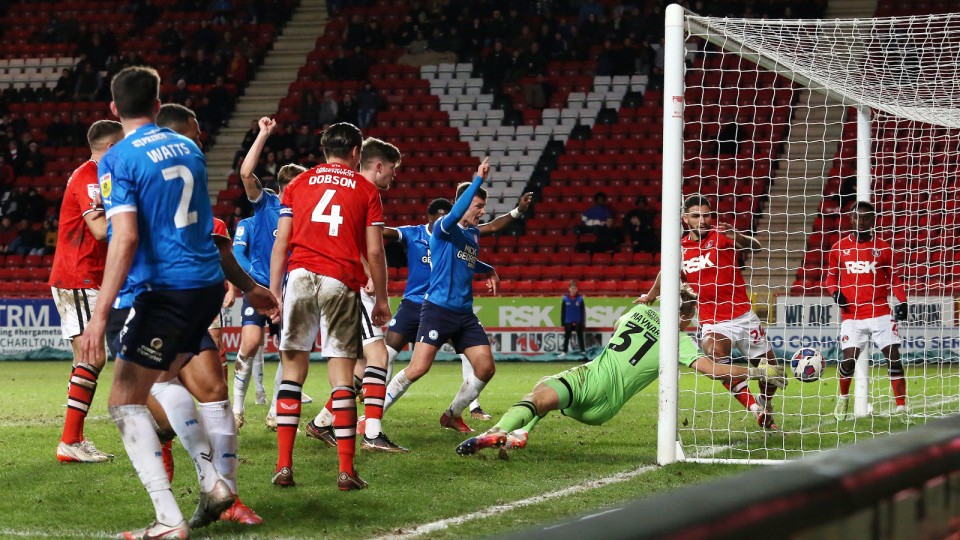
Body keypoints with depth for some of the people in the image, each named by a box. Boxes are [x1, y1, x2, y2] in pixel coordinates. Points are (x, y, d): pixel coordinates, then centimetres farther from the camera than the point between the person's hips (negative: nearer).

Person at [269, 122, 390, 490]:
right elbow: (374, 252, 5)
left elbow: (281, 243, 9)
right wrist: (381, 298, 12)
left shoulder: (298, 184, 15)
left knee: (293, 368, 7)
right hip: (342, 281, -1)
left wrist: (273, 292, 11)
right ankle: (346, 470, -3)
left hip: (300, 276, 1)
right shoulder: (366, 190, 10)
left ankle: (284, 466, 1)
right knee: (342, 374, 1)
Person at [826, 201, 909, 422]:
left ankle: (901, 408, -5)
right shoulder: (839, 248, 7)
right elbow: (831, 277, 16)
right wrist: (836, 292, -5)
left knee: (893, 356, -8)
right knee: (849, 359, -9)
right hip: (851, 314, 0)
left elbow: (894, 278, 12)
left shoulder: (883, 248, 6)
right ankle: (843, 399, 20)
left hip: (880, 312, 0)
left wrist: (902, 301, -2)